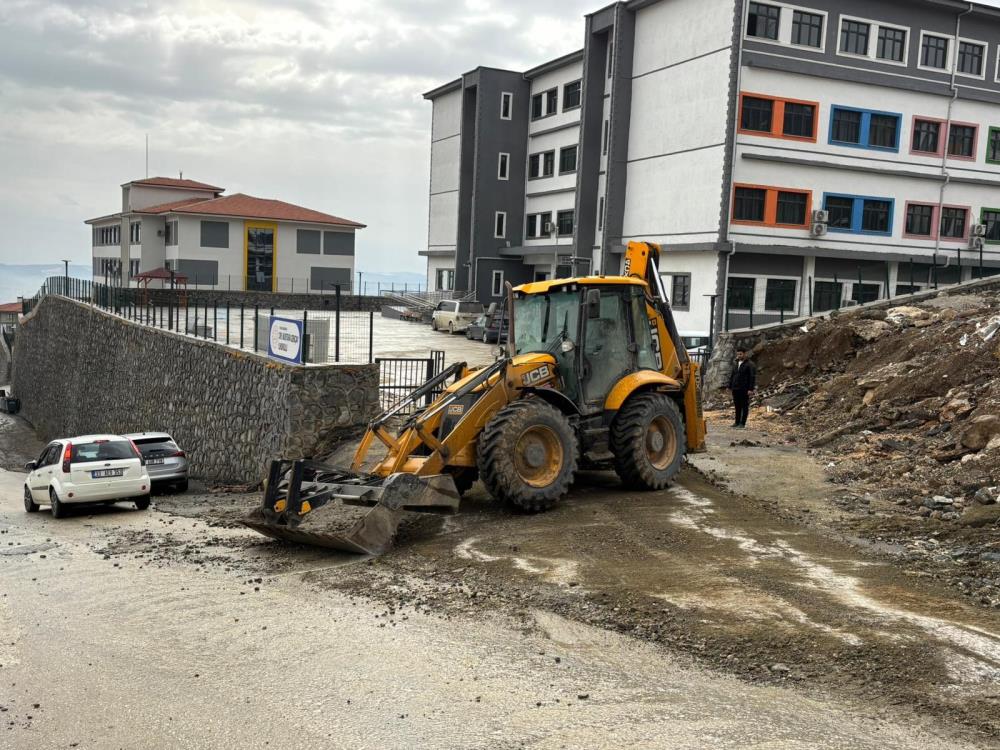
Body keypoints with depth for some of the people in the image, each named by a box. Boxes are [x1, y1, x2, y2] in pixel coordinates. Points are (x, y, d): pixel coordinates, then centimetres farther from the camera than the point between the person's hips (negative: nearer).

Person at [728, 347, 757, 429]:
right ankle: (737, 422, 17)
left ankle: (742, 423, 2)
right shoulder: (735, 365, 16)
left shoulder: (750, 365, -6)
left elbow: (752, 378, -11)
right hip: (735, 389, 7)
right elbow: (732, 377, 21)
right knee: (737, 406, 10)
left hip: (744, 390, -6)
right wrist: (730, 387, 14)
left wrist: (751, 389, -17)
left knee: (744, 406, -1)